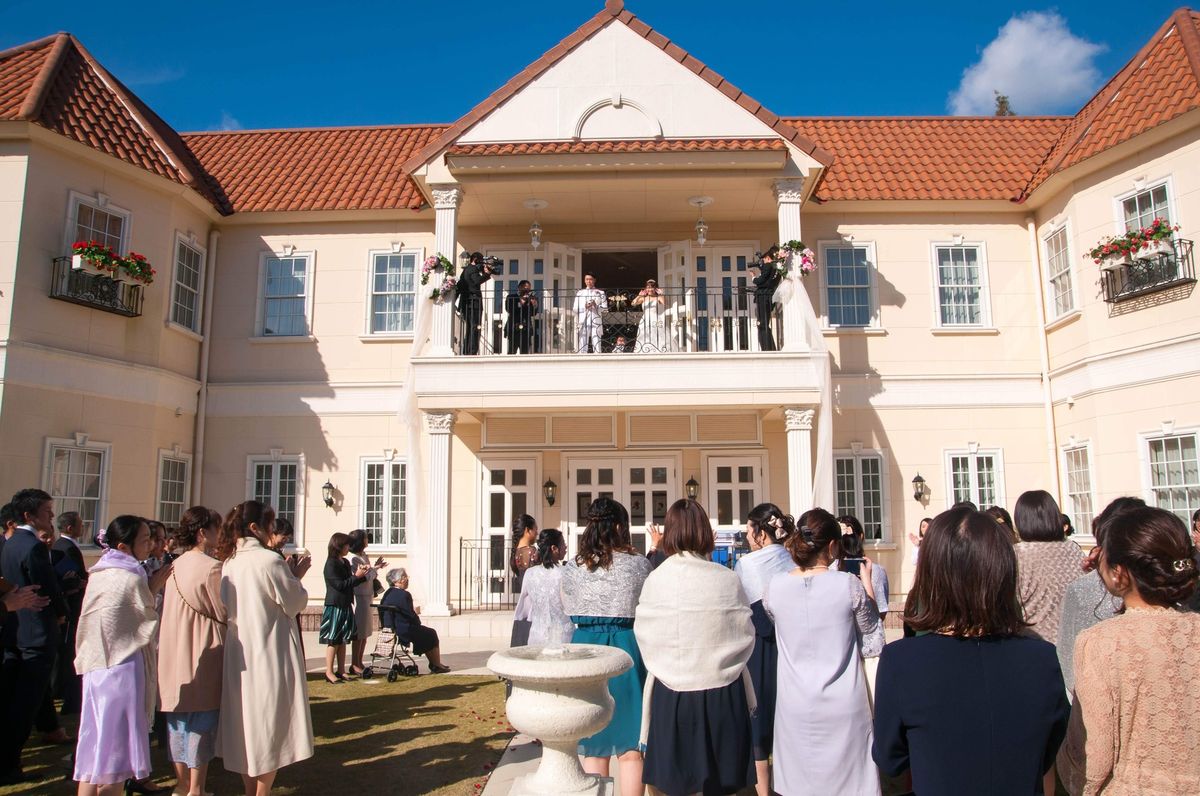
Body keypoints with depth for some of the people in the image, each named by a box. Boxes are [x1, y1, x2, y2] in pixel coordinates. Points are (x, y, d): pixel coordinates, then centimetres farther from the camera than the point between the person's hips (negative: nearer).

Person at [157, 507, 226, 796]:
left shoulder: (175, 566, 7)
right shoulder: (211, 567, -16)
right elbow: (225, 613, -12)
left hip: (174, 655, 8)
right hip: (202, 656, -7)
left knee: (179, 720, 15)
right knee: (202, 721, 3)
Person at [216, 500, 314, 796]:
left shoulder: (229, 563, 4)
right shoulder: (270, 560, -18)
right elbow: (294, 604, -11)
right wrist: (296, 577, 5)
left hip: (239, 657, 7)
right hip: (270, 657, -7)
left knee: (245, 727, 17)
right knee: (270, 728, 5)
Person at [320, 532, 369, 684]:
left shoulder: (346, 563, 13)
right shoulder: (331, 564, -12)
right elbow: (339, 584, -17)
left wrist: (362, 573, 4)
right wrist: (356, 576, -15)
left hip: (345, 606, 8)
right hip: (334, 607, -8)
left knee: (343, 640, 11)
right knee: (333, 640, -3)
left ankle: (341, 671, 17)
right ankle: (329, 673, 4)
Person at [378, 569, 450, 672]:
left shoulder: (387, 594, 6)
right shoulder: (404, 595, -21)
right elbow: (411, 615, -20)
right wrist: (418, 622, 3)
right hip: (404, 632, -9)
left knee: (428, 633, 25)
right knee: (432, 634, 13)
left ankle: (433, 664, 30)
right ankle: (437, 665, 21)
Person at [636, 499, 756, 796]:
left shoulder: (655, 580, -13)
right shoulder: (727, 579, -12)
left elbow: (645, 637, -2)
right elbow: (745, 637, -1)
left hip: (670, 691, 0)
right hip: (721, 690, 0)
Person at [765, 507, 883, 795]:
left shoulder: (774, 587, -8)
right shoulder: (849, 584, -14)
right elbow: (874, 644, -2)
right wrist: (867, 583, 2)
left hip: (795, 710, 2)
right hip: (844, 709, -2)